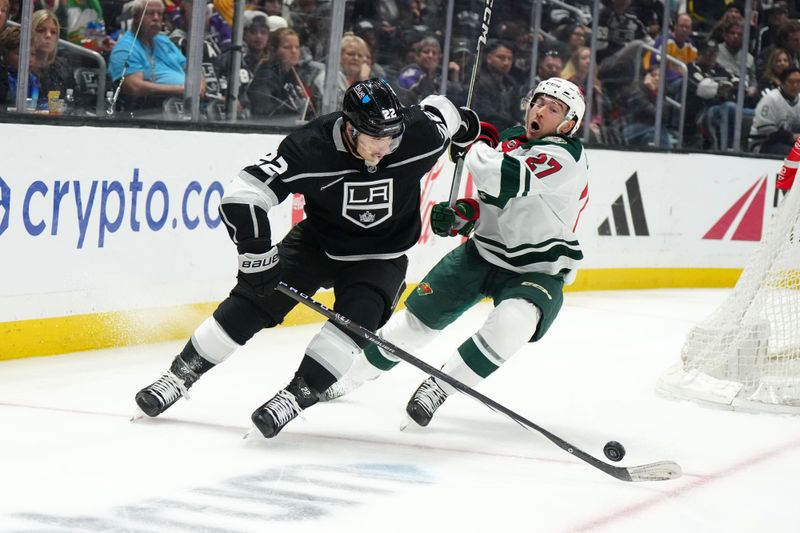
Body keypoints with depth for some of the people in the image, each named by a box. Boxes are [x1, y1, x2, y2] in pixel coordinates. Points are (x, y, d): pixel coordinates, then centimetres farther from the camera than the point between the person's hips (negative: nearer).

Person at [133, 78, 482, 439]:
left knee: (357, 316, -26)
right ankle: (182, 373, 5)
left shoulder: (421, 135, -25)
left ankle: (297, 395, -21)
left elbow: (438, 108, 0)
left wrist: (465, 127, 21)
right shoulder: (310, 148, -30)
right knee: (254, 299, -10)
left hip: (380, 255, 0)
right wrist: (257, 256, -33)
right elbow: (243, 195, -30)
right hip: (316, 242, 0)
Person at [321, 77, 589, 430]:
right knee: (418, 315, 5)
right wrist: (463, 213, -3)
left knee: (511, 324, -35)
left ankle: (440, 386, -19)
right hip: (484, 251, 6)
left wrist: (479, 143, -17)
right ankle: (352, 376, 25)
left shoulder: (564, 157, -22)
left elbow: (497, 178, -37)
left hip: (539, 270, -6)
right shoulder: (512, 139, 2)